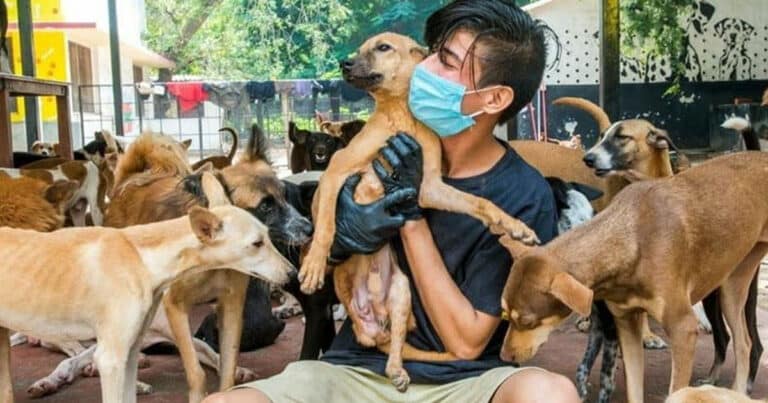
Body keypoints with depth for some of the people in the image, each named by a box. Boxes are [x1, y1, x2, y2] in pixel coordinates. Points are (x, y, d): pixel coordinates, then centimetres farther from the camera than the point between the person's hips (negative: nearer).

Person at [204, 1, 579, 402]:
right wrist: (342, 238, -15)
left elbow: (467, 342, -11)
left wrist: (411, 217, -16)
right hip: (358, 369, 3)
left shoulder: (524, 197, -10)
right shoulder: (385, 148, 0)